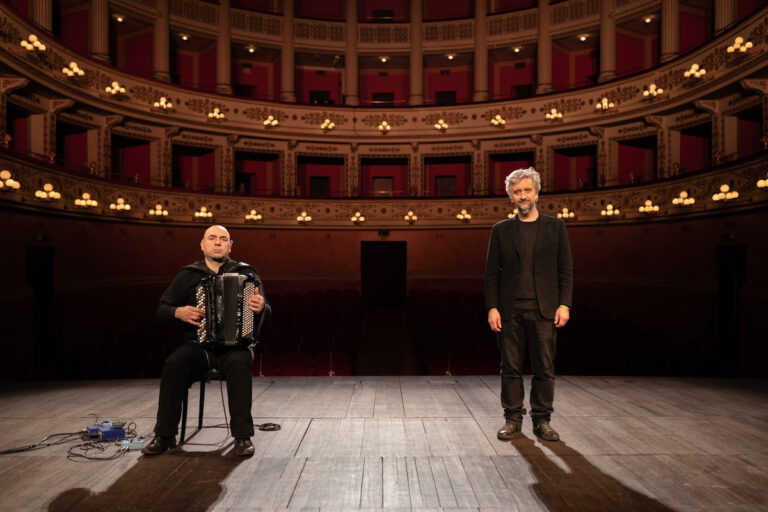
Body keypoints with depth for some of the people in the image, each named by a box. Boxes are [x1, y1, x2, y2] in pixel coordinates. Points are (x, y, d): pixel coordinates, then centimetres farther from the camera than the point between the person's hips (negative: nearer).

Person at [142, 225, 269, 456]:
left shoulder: (246, 273, 7)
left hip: (235, 344, -2)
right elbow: (162, 308, 15)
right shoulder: (189, 275, 11)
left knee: (238, 363, -34)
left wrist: (261, 307, -22)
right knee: (173, 364, -27)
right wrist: (178, 312, -7)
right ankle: (165, 435, -11)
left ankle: (243, 437, -24)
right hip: (198, 345, 2)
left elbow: (265, 309, 3)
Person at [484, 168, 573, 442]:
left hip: (544, 309, 0)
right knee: (511, 368, 6)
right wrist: (492, 308, -4)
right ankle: (513, 418, 19)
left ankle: (542, 420, 19)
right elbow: (491, 273, 5)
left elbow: (565, 269, 6)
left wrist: (564, 304, -4)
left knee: (544, 368, 5)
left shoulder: (555, 227, 8)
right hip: (509, 310, 0)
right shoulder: (500, 230, 7)